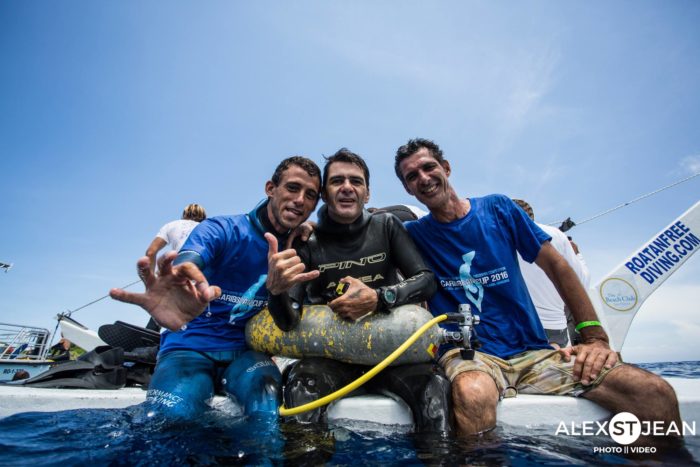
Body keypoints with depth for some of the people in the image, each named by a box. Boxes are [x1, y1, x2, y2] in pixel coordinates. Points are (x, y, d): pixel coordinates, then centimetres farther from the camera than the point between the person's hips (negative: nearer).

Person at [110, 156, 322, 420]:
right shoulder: (221, 230, -10)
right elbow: (184, 267, -33)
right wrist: (172, 296, -56)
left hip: (244, 352, 2)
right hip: (190, 347, -2)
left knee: (270, 409, -28)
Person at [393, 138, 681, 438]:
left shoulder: (498, 208, 6)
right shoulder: (412, 234, 2)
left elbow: (556, 266, 7)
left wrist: (595, 337, 2)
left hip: (533, 352, 3)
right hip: (467, 355, -2)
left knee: (655, 393, -17)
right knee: (472, 396, -39)